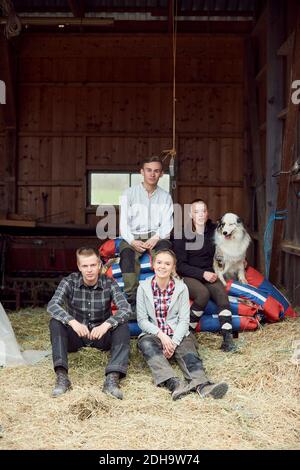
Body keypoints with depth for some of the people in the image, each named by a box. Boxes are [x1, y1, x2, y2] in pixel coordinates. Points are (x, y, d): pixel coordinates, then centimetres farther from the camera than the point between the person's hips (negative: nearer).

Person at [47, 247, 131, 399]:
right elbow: (52, 305, -25)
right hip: (76, 336, 0)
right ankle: (62, 376, -33)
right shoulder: (70, 282, -10)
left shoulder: (109, 283, -9)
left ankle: (112, 379, -37)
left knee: (123, 327, -27)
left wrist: (106, 324, -41)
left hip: (101, 336, 0)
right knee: (55, 323, -27)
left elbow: (125, 309, -22)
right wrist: (73, 322, -43)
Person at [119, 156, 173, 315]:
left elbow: (167, 224, 4)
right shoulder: (129, 193, 10)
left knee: (165, 247, -34)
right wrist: (132, 241, -16)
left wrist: (156, 238, -17)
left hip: (156, 237, 1)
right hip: (133, 237, -1)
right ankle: (132, 302, -40)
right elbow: (123, 222, 2)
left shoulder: (165, 197, 15)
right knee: (127, 253, -35)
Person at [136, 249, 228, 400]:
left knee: (188, 348, -30)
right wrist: (161, 335, -16)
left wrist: (173, 342, -17)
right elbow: (142, 320, -1)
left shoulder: (181, 287, 2)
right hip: (152, 334, -1)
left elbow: (184, 320, -2)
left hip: (178, 334, 1)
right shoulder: (144, 287, 1)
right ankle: (174, 384, -54)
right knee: (147, 344, -34)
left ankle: (202, 384, -57)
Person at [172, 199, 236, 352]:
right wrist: (202, 274, -17)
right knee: (203, 293, -33)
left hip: (208, 274, 4)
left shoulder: (213, 231, 9)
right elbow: (180, 265, -8)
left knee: (221, 293, -26)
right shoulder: (182, 234, -5)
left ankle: (227, 338, -32)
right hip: (187, 276, -4)